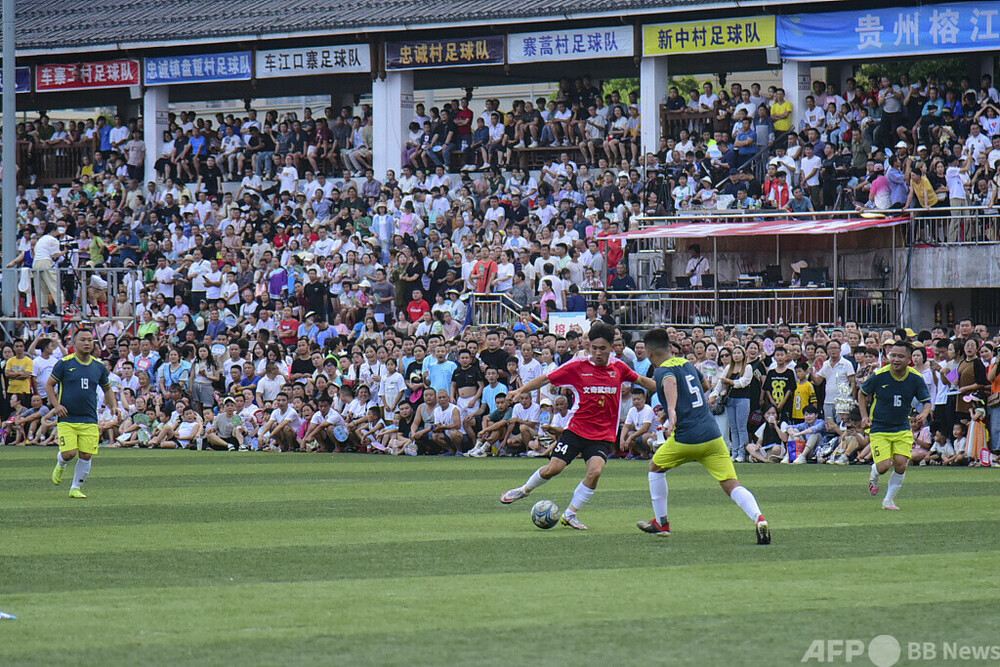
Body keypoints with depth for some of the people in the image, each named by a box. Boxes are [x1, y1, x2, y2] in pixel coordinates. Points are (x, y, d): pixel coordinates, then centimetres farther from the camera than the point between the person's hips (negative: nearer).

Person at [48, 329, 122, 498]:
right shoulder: (64, 364, -2)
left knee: (86, 456, -3)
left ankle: (76, 488, 14)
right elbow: (49, 385, 5)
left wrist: (114, 407, 5)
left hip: (89, 420, 3)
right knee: (69, 453, -13)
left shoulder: (99, 366, 8)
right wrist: (56, 405, -9)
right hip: (67, 419, -3)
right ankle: (60, 465, 23)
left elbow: (107, 389, 21)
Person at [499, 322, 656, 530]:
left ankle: (570, 514, -2)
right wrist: (520, 391, -11)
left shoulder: (618, 368, 3)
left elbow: (641, 381, 22)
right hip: (577, 428, -1)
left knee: (595, 471, -21)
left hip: (603, 435, 1)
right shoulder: (578, 367, -5)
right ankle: (525, 489, 22)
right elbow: (547, 379, -2)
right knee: (554, 468, -11)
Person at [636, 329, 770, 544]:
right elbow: (705, 385, 38)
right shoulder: (687, 364, 17)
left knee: (656, 467, 23)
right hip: (713, 435, 5)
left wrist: (672, 411, -47)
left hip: (686, 438, -5)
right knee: (732, 486, -2)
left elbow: (670, 381, -30)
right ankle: (758, 517, -28)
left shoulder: (662, 371, -4)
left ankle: (661, 523, 28)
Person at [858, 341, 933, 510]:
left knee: (901, 465, -10)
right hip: (879, 429, -2)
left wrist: (924, 413, -23)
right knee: (883, 466, -14)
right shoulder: (879, 375, -13)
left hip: (902, 429, 2)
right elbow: (862, 393, 4)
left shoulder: (915, 378, -8)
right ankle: (874, 474, 25)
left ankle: (889, 500, 12)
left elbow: (927, 401, 0)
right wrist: (865, 416, -7)